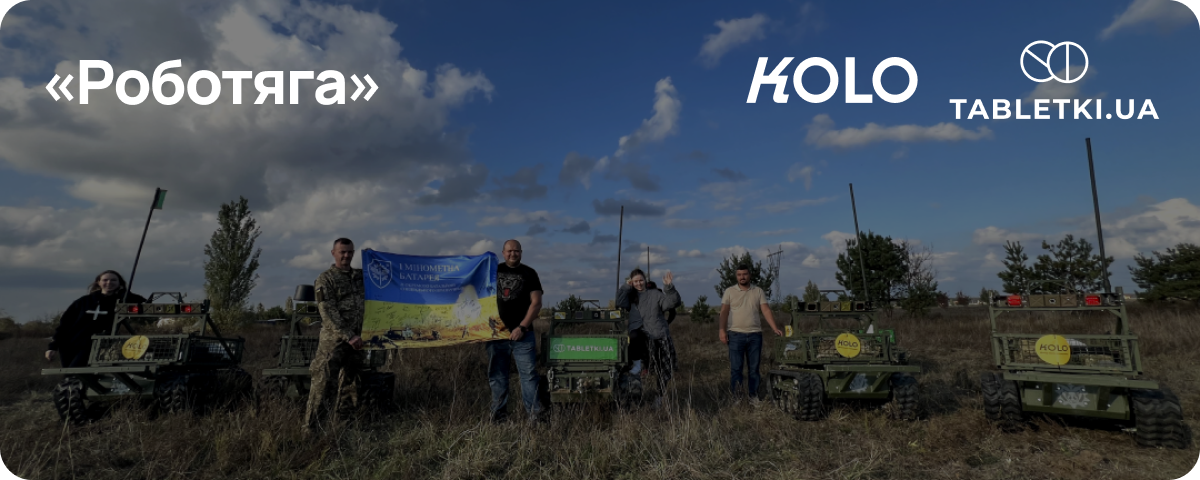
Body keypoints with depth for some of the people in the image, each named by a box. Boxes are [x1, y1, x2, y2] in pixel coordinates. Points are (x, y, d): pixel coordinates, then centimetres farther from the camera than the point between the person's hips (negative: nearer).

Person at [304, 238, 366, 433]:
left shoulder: (361, 276, 13)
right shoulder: (325, 279, -2)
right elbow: (328, 313, -11)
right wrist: (349, 336, -18)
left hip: (357, 339, 6)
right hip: (334, 339, -5)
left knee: (350, 384, 12)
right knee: (323, 384, -8)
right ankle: (310, 428, 0)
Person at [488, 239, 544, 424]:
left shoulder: (529, 273, 6)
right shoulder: (494, 271, 13)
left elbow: (536, 303, -1)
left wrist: (522, 327, -10)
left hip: (522, 334, -2)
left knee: (529, 374, -6)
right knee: (497, 376, 6)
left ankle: (535, 415, -3)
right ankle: (499, 416, 15)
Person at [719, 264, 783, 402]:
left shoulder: (758, 291, 8)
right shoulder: (729, 291, 3)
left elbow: (766, 310, 0)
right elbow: (724, 312, -3)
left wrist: (775, 328, -12)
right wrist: (722, 330, -14)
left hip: (755, 335, 2)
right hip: (736, 334, -2)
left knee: (754, 368, 9)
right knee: (735, 367, -1)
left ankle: (754, 396, 20)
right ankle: (734, 398, 7)